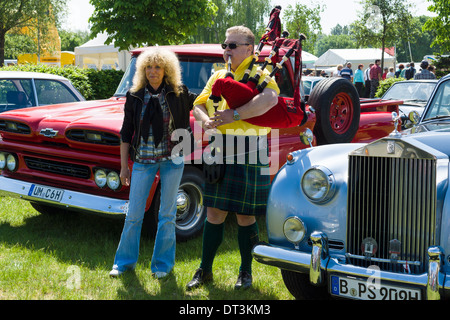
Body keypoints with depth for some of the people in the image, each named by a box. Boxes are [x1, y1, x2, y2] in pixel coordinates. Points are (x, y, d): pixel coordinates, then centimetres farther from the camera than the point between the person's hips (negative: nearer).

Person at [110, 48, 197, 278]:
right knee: (134, 214, 3)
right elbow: (126, 133, 5)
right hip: (143, 161, 1)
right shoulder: (135, 97, 1)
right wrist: (124, 166, 3)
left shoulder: (178, 94, -1)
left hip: (172, 160, 0)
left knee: (167, 214, 6)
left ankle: (163, 263, 20)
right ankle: (125, 261, 19)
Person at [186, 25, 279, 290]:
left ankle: (246, 273, 20)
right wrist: (207, 120, -8)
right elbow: (199, 105, 15)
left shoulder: (259, 75, -5)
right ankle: (205, 271, 22)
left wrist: (234, 115, -26)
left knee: (245, 215, 4)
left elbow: (270, 99, -26)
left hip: (249, 153, -5)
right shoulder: (218, 76, 16)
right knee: (214, 212, 10)